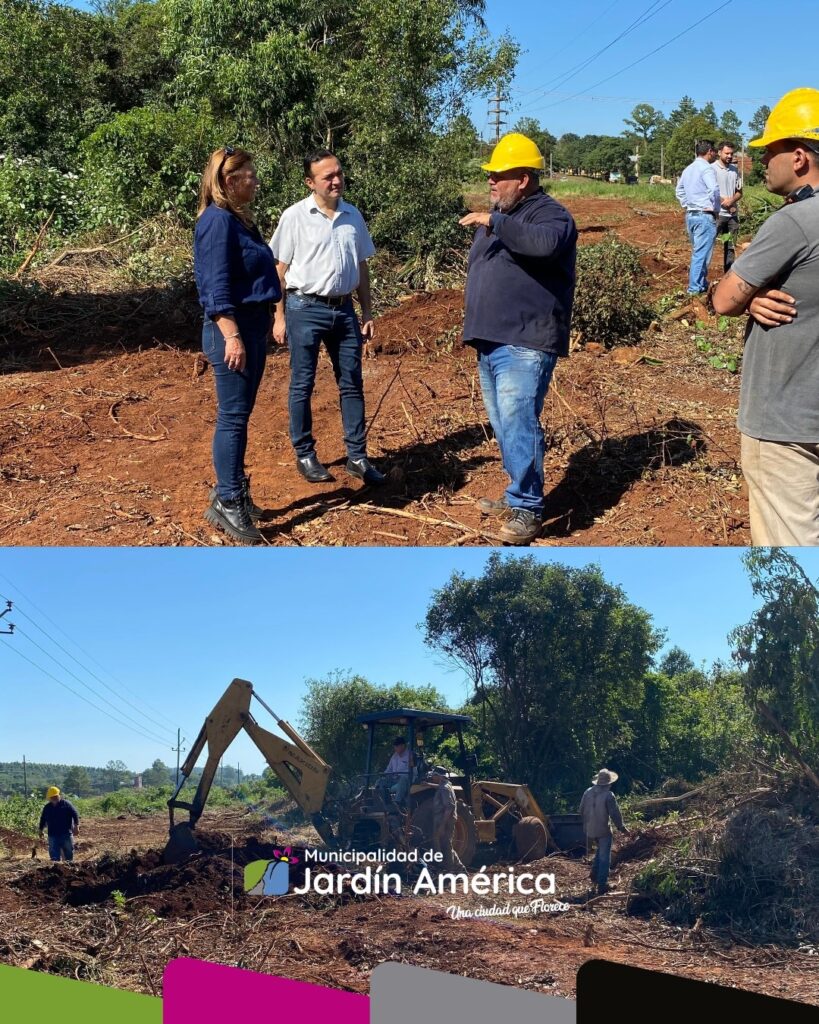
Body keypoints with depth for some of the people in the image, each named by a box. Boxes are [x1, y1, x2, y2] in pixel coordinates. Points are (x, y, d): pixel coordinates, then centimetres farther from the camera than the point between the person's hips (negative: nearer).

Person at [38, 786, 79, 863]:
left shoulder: (66, 804, -3)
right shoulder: (47, 808, 8)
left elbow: (75, 815, -5)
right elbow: (42, 820, 20)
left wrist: (76, 827, -12)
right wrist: (41, 830, 16)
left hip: (66, 834, -2)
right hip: (53, 836, 2)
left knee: (69, 856, 7)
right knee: (55, 857, -2)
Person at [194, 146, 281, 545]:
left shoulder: (239, 219, 15)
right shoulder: (217, 221, -14)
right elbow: (216, 288, -19)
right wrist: (232, 336, -23)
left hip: (253, 326, 10)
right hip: (232, 329, -10)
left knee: (240, 414, 14)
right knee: (232, 416, -5)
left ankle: (230, 491, 23)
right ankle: (227, 502, 1)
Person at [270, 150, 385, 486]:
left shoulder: (353, 216, 8)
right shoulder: (295, 216, -6)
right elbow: (280, 269, -4)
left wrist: (367, 313, 12)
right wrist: (279, 317, -6)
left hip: (344, 309, 4)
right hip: (305, 309, -4)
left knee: (352, 384, 7)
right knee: (302, 385, 4)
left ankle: (357, 457, 14)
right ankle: (305, 455, 16)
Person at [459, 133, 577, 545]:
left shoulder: (550, 214, -9)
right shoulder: (497, 215, 19)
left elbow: (545, 243, -34)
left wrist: (494, 222, -29)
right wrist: (475, 327, 25)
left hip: (524, 345, -9)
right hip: (490, 342, 9)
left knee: (518, 426, -13)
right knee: (504, 427, 14)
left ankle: (527, 508, -4)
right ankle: (518, 495, 26)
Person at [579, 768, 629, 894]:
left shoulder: (588, 792, 0)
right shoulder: (608, 795, -17)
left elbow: (582, 811, 8)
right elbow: (615, 814, -15)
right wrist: (622, 828, -1)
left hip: (590, 830, 6)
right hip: (603, 830, -6)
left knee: (600, 849, 29)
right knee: (604, 857, 5)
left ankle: (595, 874, 24)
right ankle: (602, 884, 6)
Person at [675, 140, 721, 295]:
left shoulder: (688, 169, 13)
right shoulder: (707, 168, -14)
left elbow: (679, 189, 25)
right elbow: (714, 190, -26)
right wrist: (717, 208, -13)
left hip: (690, 215, 9)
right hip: (704, 215, -9)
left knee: (697, 251, 18)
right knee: (701, 253, -4)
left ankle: (701, 282, 26)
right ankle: (695, 288, -2)